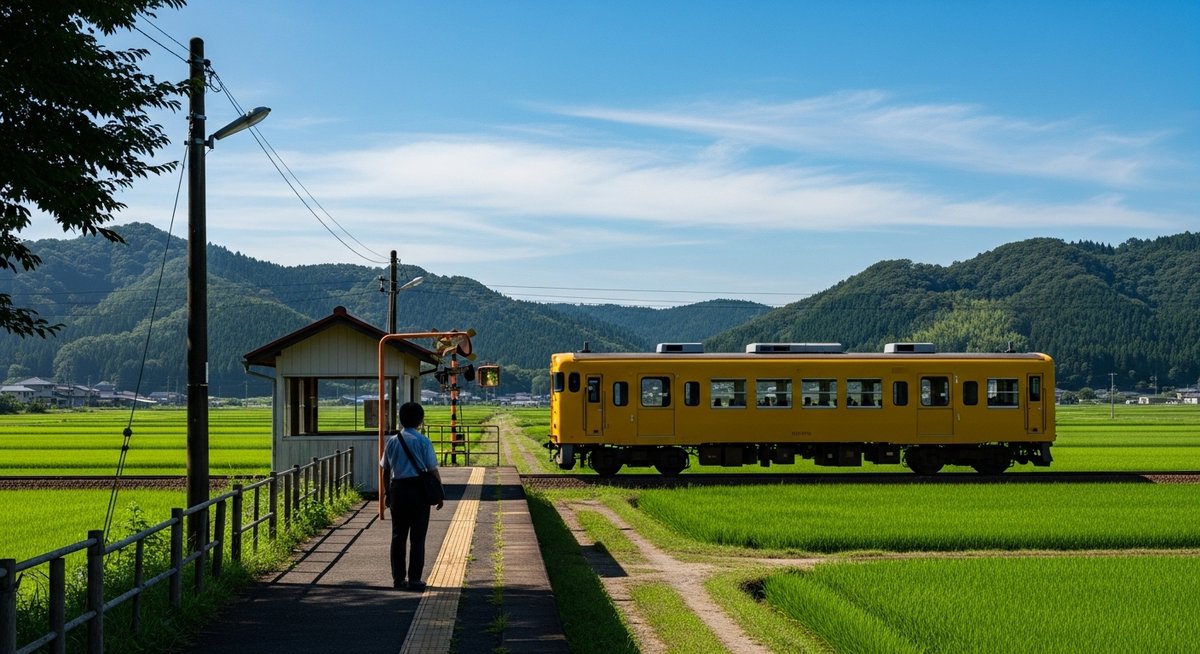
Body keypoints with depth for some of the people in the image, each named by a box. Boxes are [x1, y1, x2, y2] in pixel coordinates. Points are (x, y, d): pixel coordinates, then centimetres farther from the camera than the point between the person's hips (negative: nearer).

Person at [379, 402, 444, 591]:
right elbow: (433, 470, -6)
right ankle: (414, 579, 0)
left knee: (398, 535, 11)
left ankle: (398, 578, 13)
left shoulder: (392, 441, 5)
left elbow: (386, 470, 10)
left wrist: (387, 493, 20)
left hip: (397, 489, 4)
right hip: (419, 490, -3)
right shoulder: (423, 442, -7)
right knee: (417, 537, 1)